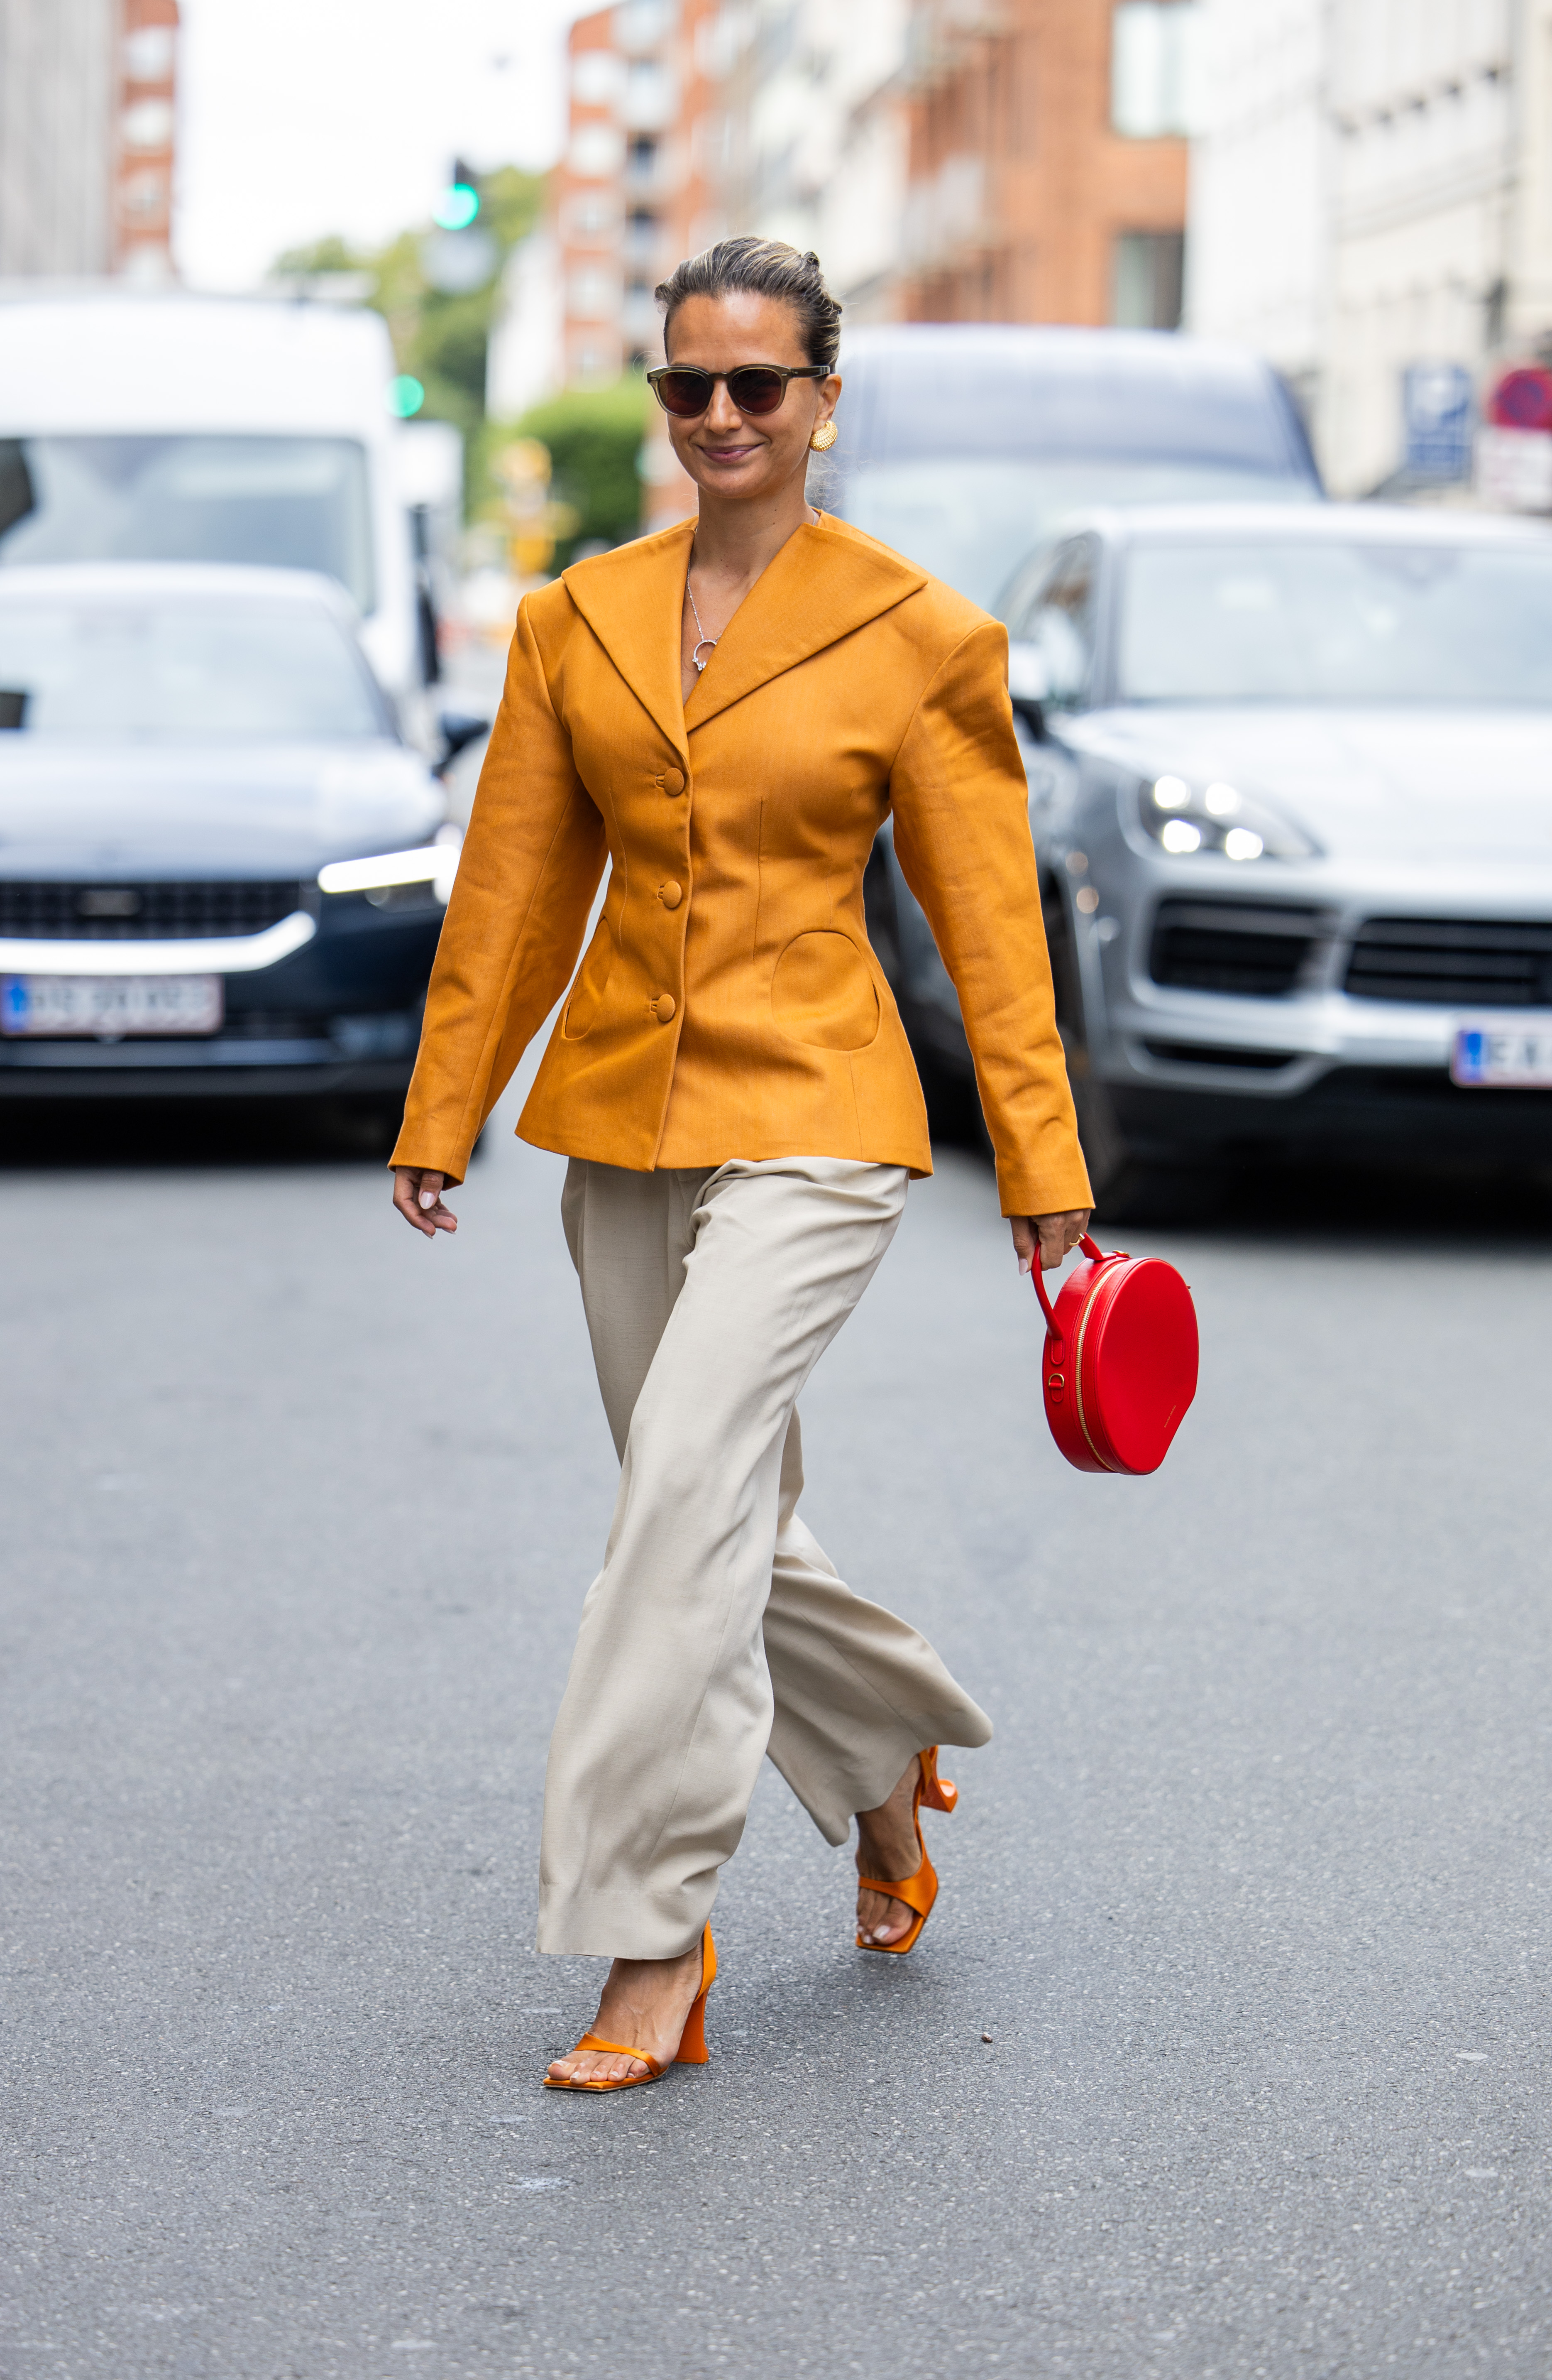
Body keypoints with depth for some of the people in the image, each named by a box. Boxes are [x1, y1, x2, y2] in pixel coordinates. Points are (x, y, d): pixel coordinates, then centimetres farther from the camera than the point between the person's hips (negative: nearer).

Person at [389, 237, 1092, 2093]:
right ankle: (889, 1757, 40)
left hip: (810, 1121, -5)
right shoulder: (577, 620, 6)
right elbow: (513, 890, 11)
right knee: (722, 1524, 12)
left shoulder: (918, 638, -5)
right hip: (622, 1117, 5)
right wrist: (442, 1120, 11)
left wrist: (1044, 1177, -1)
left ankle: (652, 1947, -10)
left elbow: (990, 928, -2)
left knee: (688, 1490, -18)